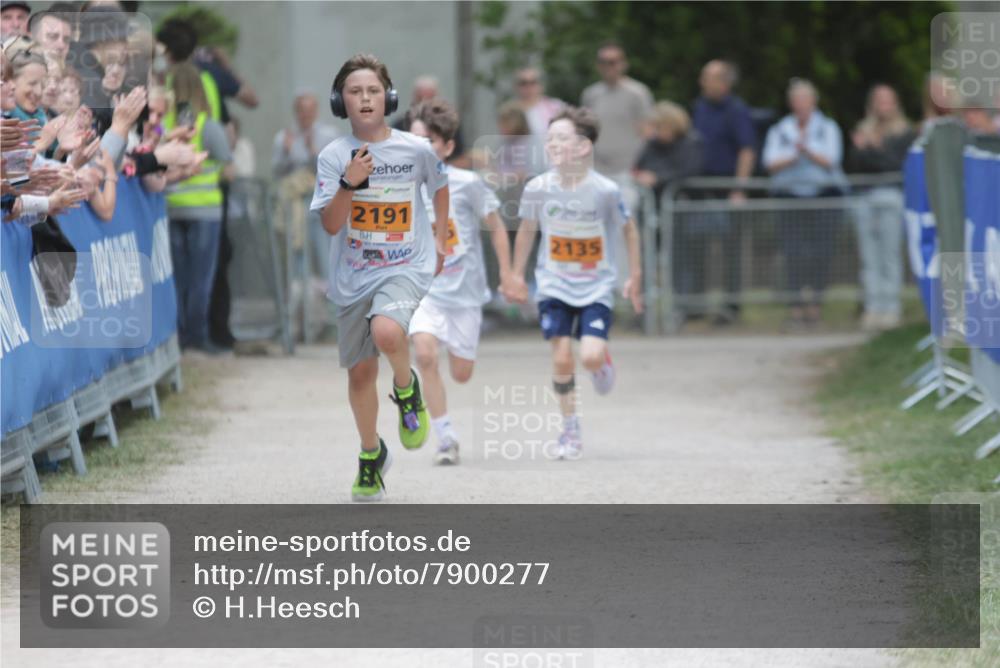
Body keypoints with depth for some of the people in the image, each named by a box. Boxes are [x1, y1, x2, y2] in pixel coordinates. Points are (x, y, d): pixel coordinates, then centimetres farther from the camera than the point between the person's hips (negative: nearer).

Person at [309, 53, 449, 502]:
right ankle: (371, 454, 34)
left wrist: (439, 237, 15)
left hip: (406, 267, -2)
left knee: (386, 331, -33)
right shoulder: (333, 156, -6)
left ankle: (406, 388, 0)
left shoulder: (416, 150, -4)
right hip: (353, 276, 2)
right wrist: (349, 184, -27)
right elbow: (330, 224, -13)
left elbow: (439, 185, 19)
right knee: (360, 370, 11)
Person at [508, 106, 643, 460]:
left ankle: (604, 363, 23)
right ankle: (570, 429, 11)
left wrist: (635, 277, 5)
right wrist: (516, 275, 15)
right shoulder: (537, 189, -10)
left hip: (597, 287, -2)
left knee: (591, 357, -15)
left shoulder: (605, 191, -17)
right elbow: (527, 230, 8)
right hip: (555, 285, 2)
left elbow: (628, 229, 0)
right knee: (561, 358, -7)